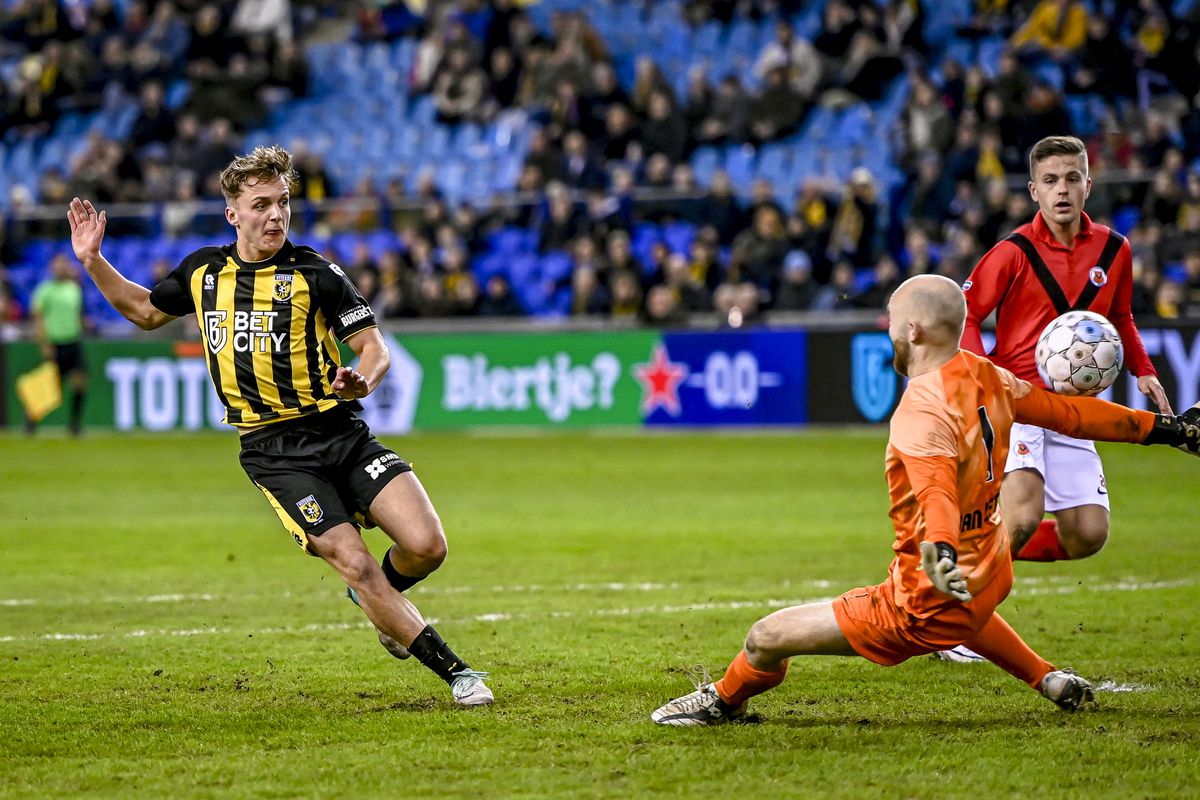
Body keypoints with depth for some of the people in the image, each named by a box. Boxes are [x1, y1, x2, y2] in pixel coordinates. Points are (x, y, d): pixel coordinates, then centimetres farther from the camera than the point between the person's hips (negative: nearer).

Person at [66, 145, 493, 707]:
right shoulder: (203, 271, 7)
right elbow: (144, 311, 26)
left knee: (425, 547, -15)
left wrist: (363, 380, -25)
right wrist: (92, 260, 15)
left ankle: (381, 599, 22)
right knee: (354, 565, -16)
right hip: (272, 451, 1)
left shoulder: (314, 273, -3)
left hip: (340, 432, -1)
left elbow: (374, 347, -3)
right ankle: (453, 671, -5)